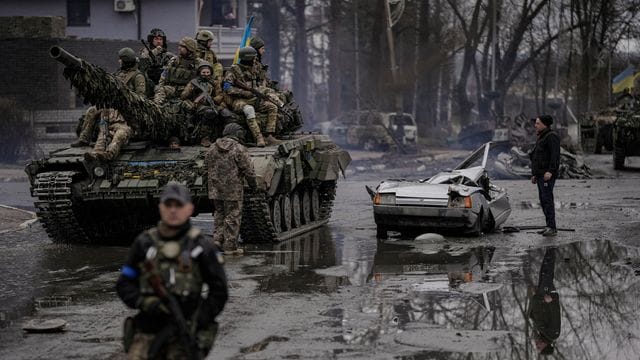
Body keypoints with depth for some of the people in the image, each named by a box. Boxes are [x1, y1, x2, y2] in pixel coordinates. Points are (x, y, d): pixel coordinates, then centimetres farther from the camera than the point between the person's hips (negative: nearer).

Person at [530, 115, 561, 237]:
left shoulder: (551, 137, -8)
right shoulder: (541, 138, 23)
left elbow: (555, 155, -18)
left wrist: (550, 171, -27)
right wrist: (534, 174, 24)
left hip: (547, 175, -10)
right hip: (540, 175, 10)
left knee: (547, 199, -14)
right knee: (543, 201, 8)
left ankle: (552, 228, -16)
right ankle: (549, 227, 11)